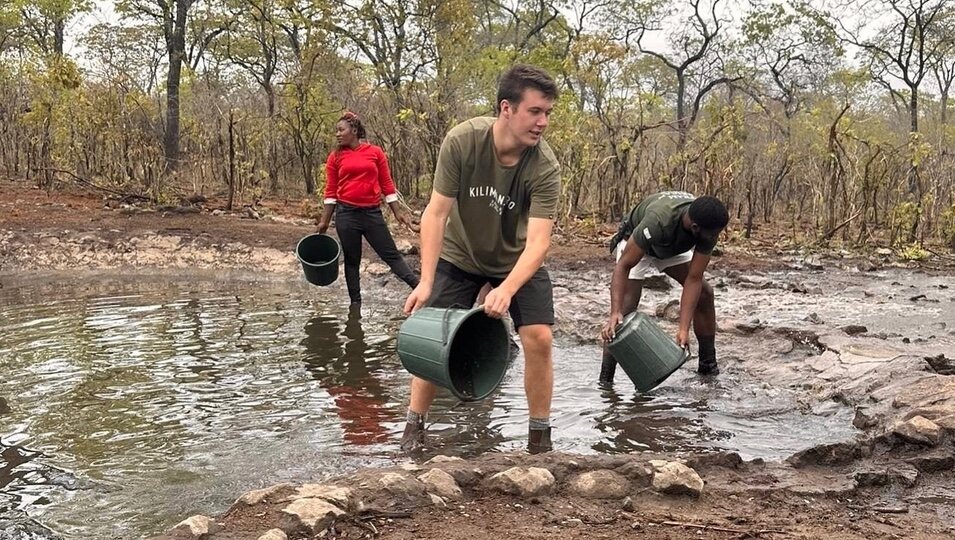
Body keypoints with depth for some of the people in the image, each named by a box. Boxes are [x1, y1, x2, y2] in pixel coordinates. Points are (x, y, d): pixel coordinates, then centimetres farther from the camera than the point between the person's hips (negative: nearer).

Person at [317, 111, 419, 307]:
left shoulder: (375, 152, 2)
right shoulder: (336, 157, 3)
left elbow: (387, 184, 5)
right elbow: (331, 192, 6)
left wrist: (397, 213, 3)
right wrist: (324, 221, 3)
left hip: (373, 213, 0)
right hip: (346, 214, 1)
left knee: (391, 254, -3)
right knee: (351, 260, 8)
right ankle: (355, 303, 15)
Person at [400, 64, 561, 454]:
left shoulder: (545, 168, -28)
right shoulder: (461, 141, -27)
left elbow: (538, 240, -33)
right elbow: (436, 212, -23)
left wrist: (507, 290, -49)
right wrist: (426, 281, -29)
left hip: (517, 261, 0)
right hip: (459, 256, 0)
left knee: (539, 338, -13)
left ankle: (540, 437, 4)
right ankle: (413, 428, 16)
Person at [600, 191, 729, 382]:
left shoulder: (708, 227, -30)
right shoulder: (658, 221, -45)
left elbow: (694, 279, -27)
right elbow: (623, 266, -39)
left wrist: (684, 329, -33)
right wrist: (615, 313, -49)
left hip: (674, 248, 5)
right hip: (634, 244, -5)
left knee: (704, 293, -5)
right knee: (625, 309, -18)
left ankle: (708, 366, 10)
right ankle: (605, 381, -12)